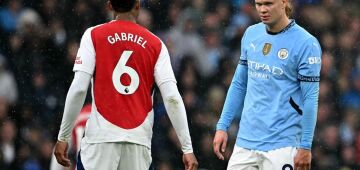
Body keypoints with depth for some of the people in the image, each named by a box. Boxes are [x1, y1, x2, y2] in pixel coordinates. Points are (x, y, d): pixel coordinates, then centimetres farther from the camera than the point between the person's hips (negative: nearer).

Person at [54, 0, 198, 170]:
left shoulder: (94, 35, 2)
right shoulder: (155, 44, 6)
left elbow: (78, 89, -6)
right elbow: (172, 98, -1)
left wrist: (63, 137, 0)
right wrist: (187, 148, 1)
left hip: (101, 136, -2)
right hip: (138, 139, 2)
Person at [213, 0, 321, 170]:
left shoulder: (306, 44, -9)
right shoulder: (251, 34, 9)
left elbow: (310, 98, -9)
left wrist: (305, 147, -12)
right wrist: (222, 126, 13)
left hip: (281, 144, -5)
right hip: (245, 141, 5)